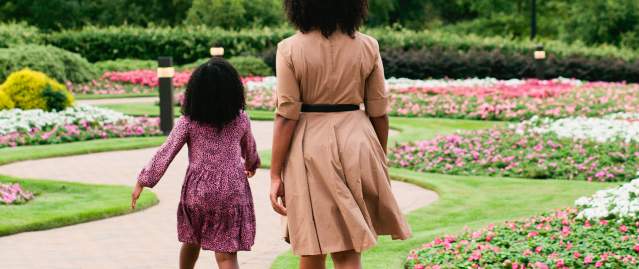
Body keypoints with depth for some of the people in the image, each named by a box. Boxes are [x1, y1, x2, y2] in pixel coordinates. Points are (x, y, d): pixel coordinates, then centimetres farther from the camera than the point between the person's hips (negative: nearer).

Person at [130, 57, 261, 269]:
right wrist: (252, 164, 43)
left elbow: (166, 153, -6)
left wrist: (143, 181, 2)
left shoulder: (188, 121, -5)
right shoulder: (241, 120, 2)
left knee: (191, 241, 25)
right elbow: (250, 150, 20)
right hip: (232, 192, 0)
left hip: (197, 191, 0)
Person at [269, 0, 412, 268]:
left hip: (310, 146, -2)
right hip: (357, 143, 2)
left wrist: (275, 175, -4)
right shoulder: (368, 47, 0)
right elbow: (378, 113, 4)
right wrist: (379, 162, 17)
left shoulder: (290, 49, -8)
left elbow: (286, 117, -9)